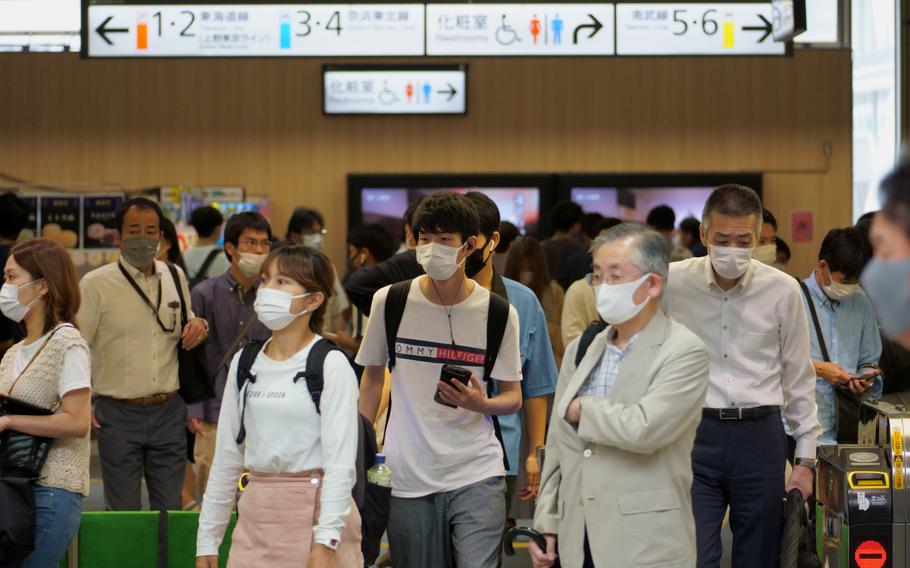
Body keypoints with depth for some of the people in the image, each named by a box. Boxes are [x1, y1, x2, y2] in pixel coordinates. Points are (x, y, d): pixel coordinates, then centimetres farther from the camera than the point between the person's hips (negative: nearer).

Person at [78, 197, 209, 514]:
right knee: (123, 513, 2)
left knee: (171, 509, 6)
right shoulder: (96, 284, -4)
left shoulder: (175, 277, 9)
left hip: (168, 412, 3)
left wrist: (198, 326, -2)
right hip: (118, 413, -3)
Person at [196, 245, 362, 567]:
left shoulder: (331, 365, -7)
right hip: (256, 513, 5)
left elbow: (340, 462, -13)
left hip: (314, 512, -5)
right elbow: (226, 456, 13)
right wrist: (207, 539, 10)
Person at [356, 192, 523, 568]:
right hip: (408, 476, 2)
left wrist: (480, 404, -18)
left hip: (476, 475, -1)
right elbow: (373, 375, 14)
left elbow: (513, 397, 4)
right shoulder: (389, 302, 1)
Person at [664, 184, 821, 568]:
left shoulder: (783, 290, 0)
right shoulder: (672, 283, -3)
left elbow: (799, 378, 8)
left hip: (760, 436, 1)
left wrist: (806, 459, 7)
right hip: (693, 435, -1)